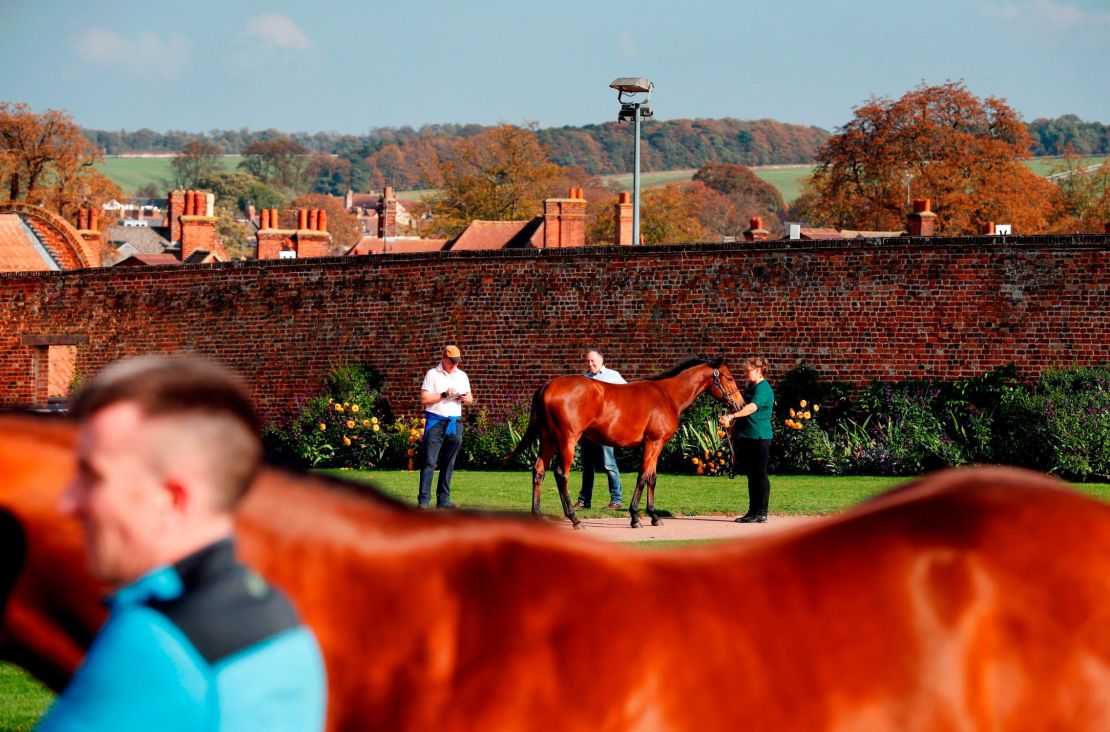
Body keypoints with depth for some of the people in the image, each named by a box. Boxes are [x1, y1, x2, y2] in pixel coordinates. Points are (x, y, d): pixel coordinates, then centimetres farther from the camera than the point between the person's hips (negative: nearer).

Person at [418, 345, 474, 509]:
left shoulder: (462, 376, 14)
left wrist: (466, 398, -5)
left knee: (448, 464, 7)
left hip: (454, 423, 5)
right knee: (430, 462, -10)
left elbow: (470, 398, 19)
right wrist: (443, 395, -16)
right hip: (435, 422, -5)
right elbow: (424, 399, -6)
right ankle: (423, 500, -13)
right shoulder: (433, 374, 0)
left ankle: (443, 499, 12)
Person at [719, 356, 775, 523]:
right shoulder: (751, 387, 15)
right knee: (751, 476, 13)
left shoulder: (763, 389, -15)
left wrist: (732, 416, -43)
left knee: (760, 475, -5)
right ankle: (753, 511, 18)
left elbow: (752, 407, -32)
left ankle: (761, 513, -2)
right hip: (746, 437, 10)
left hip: (759, 438, -10)